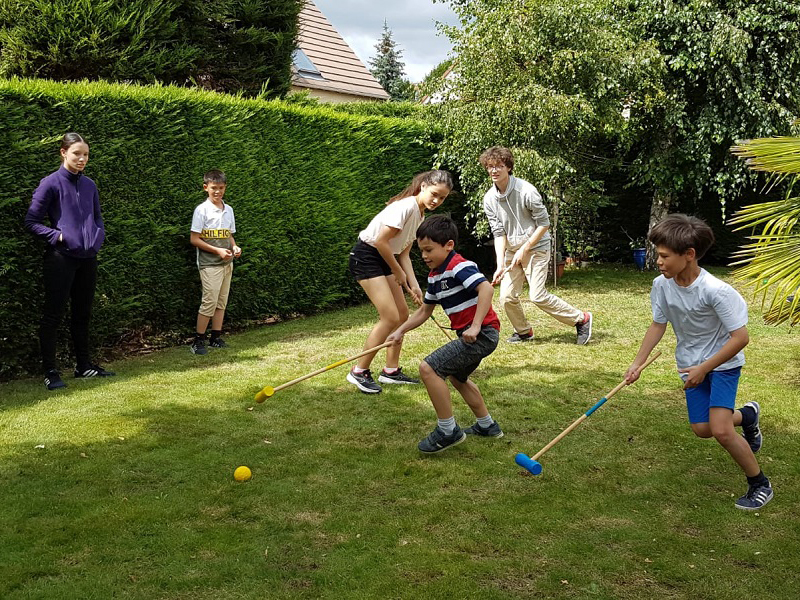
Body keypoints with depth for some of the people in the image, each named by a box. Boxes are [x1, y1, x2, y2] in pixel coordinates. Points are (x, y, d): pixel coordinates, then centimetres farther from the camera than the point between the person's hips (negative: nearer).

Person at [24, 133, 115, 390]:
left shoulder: (89, 185, 9)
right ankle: (50, 372, 5)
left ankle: (84, 365, 24)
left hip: (88, 258, 6)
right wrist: (58, 236, -14)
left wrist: (98, 237, 4)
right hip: (61, 259, -6)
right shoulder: (50, 183, -7)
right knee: (53, 315, -1)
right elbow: (31, 222, -6)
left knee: (82, 313, 13)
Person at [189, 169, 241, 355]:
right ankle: (198, 341, 0)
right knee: (209, 302, -9)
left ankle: (216, 337, 18)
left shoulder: (228, 210, 10)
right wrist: (217, 250, -17)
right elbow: (194, 239, -11)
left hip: (226, 263, 6)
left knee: (222, 302, 9)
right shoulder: (202, 210, -9)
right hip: (209, 264, -6)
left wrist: (234, 247, -2)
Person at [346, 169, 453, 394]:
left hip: (384, 259, 10)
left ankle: (391, 371, 20)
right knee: (390, 317, -13)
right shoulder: (406, 206, -21)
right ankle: (359, 372, -3)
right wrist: (398, 272, -10)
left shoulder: (420, 215, 9)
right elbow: (381, 241, -22)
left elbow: (403, 253, 10)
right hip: (366, 256, -10)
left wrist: (413, 285, 2)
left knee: (402, 314, 9)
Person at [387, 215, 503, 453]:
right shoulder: (434, 276, 13)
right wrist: (400, 331, 14)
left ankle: (448, 431, -7)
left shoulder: (459, 266, -17)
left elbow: (486, 288, -31)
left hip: (482, 334, -11)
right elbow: (424, 311, 22)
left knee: (428, 368, -16)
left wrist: (475, 326, -34)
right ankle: (486, 425, 45)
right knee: (456, 376, 32)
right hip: (468, 335, 11)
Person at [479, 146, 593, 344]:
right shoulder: (489, 199, -4)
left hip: (536, 248, -5)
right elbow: (499, 233, -3)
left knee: (537, 295, -14)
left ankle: (581, 319, 2)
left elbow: (544, 224, -14)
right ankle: (524, 331, 24)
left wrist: (524, 250, -16)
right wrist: (500, 264, -14)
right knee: (507, 296, -2)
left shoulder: (526, 191, -20)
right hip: (512, 250, 6)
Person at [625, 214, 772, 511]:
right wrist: (638, 362, -3)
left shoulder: (716, 291, -32)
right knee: (701, 429, 9)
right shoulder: (662, 285, -14)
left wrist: (704, 368, -22)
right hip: (692, 363, 6)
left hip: (723, 361, -6)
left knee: (720, 430, -17)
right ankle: (747, 415, 40)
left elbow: (740, 337, -25)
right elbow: (658, 324, 2)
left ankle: (760, 484, 7)